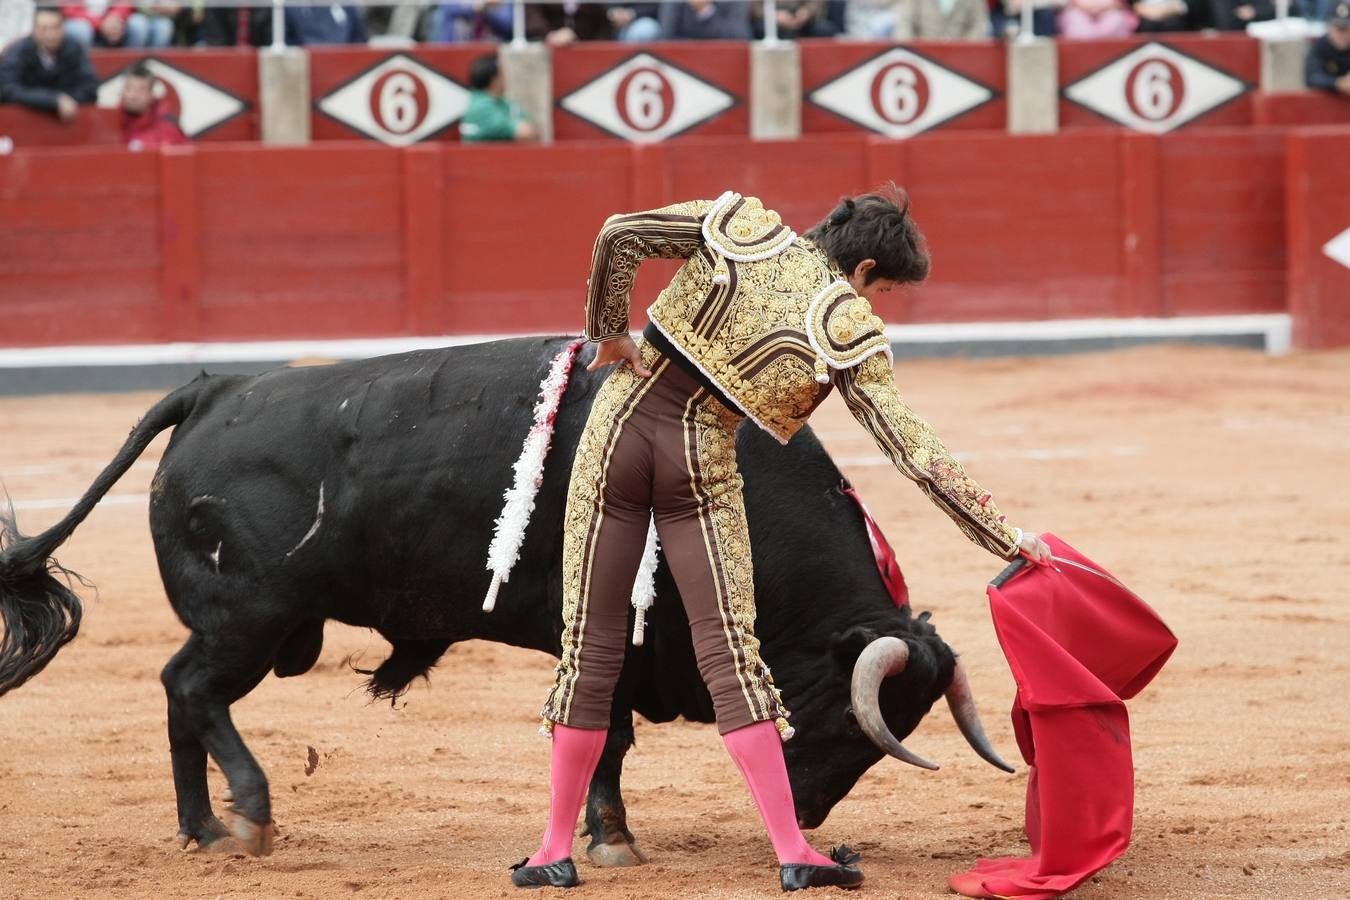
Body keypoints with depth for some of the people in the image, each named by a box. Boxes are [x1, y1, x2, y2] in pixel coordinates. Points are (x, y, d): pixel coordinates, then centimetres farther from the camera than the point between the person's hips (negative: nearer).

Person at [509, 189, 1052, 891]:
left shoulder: (744, 226, 1)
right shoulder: (852, 333, -6)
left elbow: (619, 235, -7)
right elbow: (913, 450, -8)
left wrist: (611, 333, 6)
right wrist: (1006, 537, -4)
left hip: (622, 421, 2)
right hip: (701, 461, -2)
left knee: (591, 646, 6)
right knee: (729, 651, 0)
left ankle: (556, 851, 9)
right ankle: (793, 854, -4)